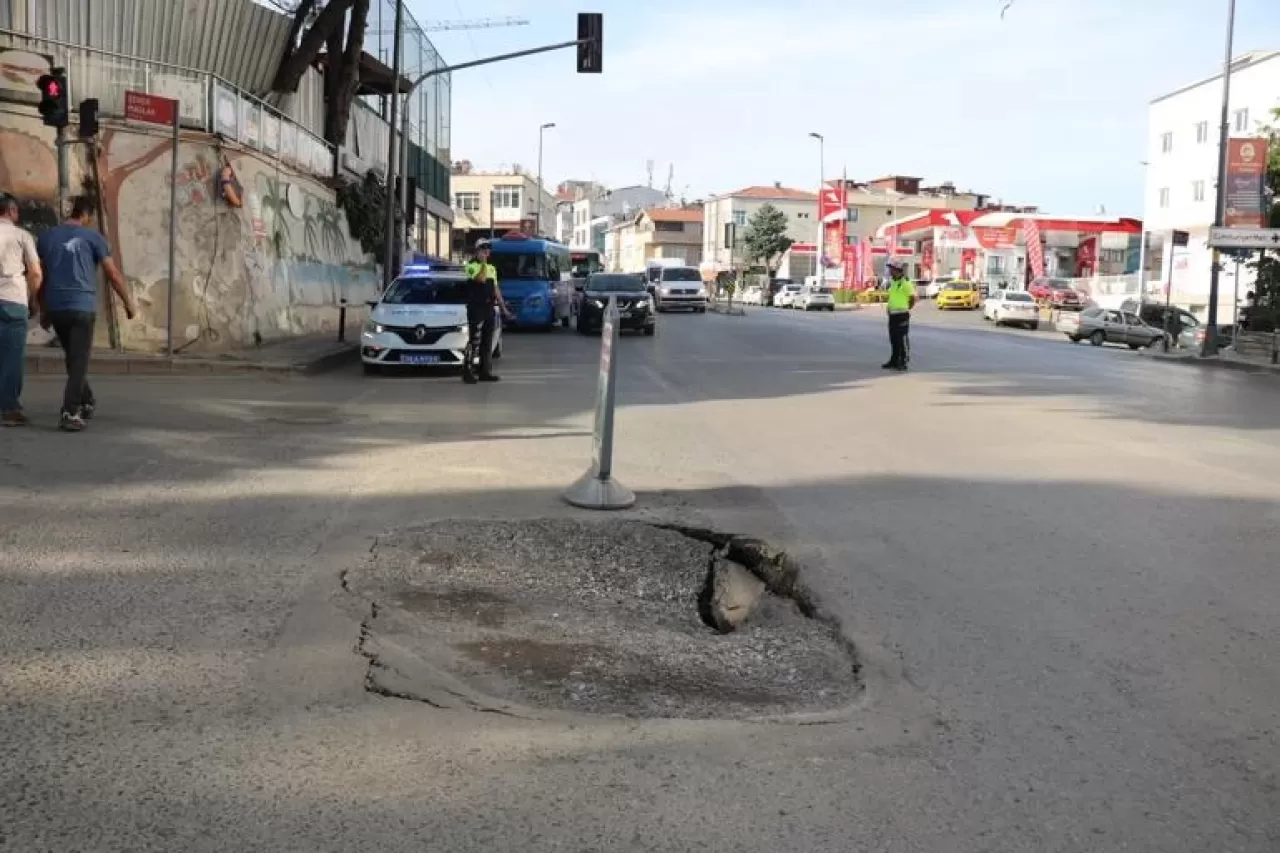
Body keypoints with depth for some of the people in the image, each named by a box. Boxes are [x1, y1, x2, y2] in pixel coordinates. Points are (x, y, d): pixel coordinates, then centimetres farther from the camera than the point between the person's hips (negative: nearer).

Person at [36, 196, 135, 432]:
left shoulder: (46, 237, 11)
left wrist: (43, 310, 22)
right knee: (79, 360, -3)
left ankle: (86, 402, 32)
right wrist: (129, 303, 9)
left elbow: (41, 277, 14)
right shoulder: (92, 237, 0)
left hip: (55, 308, 4)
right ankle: (70, 413, -12)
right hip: (83, 307, -4)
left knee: (73, 358, 21)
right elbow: (114, 275, -2)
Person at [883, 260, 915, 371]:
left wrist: (907, 309, -4)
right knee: (894, 339, 12)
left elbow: (913, 298, -12)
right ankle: (894, 361, 19)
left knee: (902, 339, -6)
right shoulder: (893, 282, 15)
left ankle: (903, 363, -3)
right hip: (892, 315, 9)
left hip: (902, 315, -9)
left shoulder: (905, 282, -12)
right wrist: (890, 308, 14)